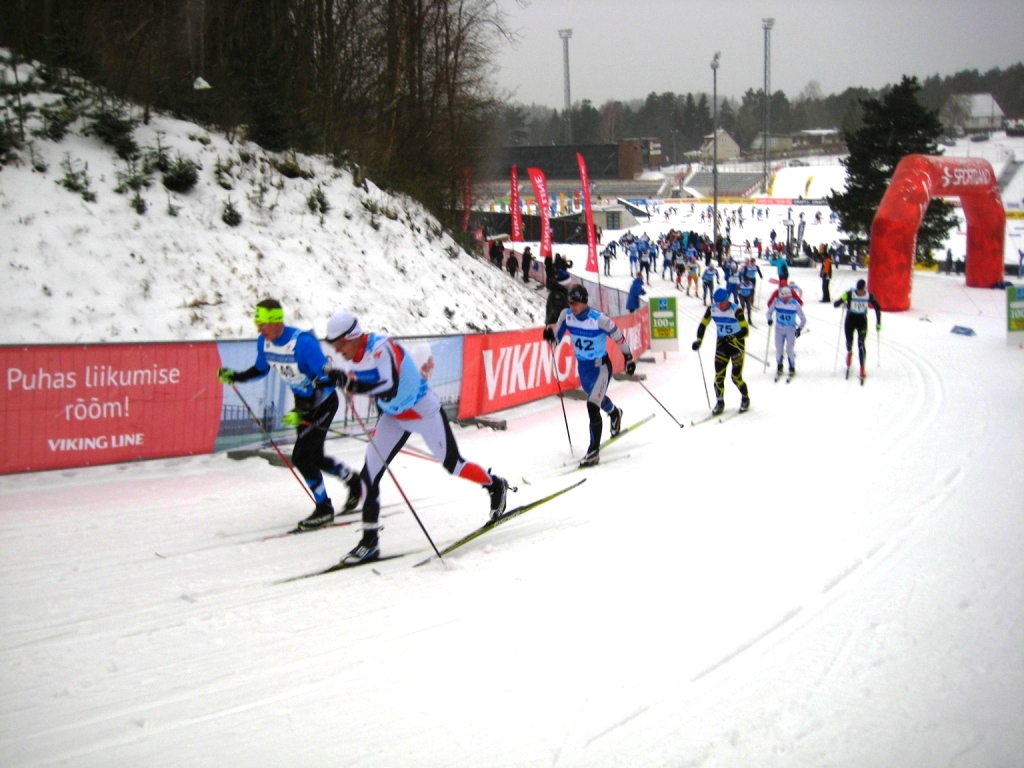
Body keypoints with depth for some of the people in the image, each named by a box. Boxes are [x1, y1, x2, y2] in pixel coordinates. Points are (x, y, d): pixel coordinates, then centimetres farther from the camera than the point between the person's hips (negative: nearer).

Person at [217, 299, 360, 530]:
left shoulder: (302, 343, -31)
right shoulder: (264, 342, -9)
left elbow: (326, 379, -29)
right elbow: (261, 369, 11)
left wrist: (304, 413, -35)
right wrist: (235, 377, -7)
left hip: (323, 401, -8)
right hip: (303, 401, 8)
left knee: (302, 457, -11)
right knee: (313, 458, 14)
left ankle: (324, 509, 6)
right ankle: (352, 479, 40)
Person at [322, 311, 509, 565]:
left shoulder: (381, 349, -31)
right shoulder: (356, 355, -5)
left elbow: (388, 389, -45)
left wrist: (348, 382, -52)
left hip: (424, 412, -8)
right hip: (394, 417, 8)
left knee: (452, 464, 7)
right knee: (369, 474, -4)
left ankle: (495, 485, 37)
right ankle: (370, 541, 2)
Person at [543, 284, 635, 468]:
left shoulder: (600, 319, -26)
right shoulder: (566, 315, -11)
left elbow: (618, 337, -12)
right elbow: (557, 335, 3)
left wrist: (628, 358, -3)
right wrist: (550, 332, -21)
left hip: (601, 366, -7)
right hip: (582, 366, 7)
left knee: (593, 405, -20)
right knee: (596, 397, 31)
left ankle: (594, 451, -13)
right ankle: (614, 414, 66)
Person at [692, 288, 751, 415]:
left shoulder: (736, 310, -23)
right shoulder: (712, 309, -8)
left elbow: (745, 330, -26)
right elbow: (703, 325, 3)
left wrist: (733, 338, -42)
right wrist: (698, 340, -11)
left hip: (737, 343, -4)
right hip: (721, 343, 4)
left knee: (736, 377, -2)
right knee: (719, 376, 0)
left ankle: (745, 398, 24)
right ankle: (720, 403, 17)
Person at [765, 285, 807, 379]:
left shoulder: (795, 304, -15)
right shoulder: (777, 302, -9)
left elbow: (803, 319, -6)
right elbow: (769, 312, 6)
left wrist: (800, 328, -16)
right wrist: (769, 319, -13)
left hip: (791, 329, -2)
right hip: (779, 328, 2)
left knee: (790, 349, -5)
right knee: (779, 349, 4)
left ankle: (792, 368, 14)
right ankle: (779, 367, 25)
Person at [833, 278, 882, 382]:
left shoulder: (869, 296, -13)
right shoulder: (850, 294, -18)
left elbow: (877, 308, 3)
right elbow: (835, 304, -19)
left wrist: (878, 323, 1)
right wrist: (842, 300, -41)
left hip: (862, 321, 0)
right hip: (850, 320, 0)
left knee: (861, 343, -14)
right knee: (849, 342, 8)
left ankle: (862, 368, -9)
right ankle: (849, 352, 48)